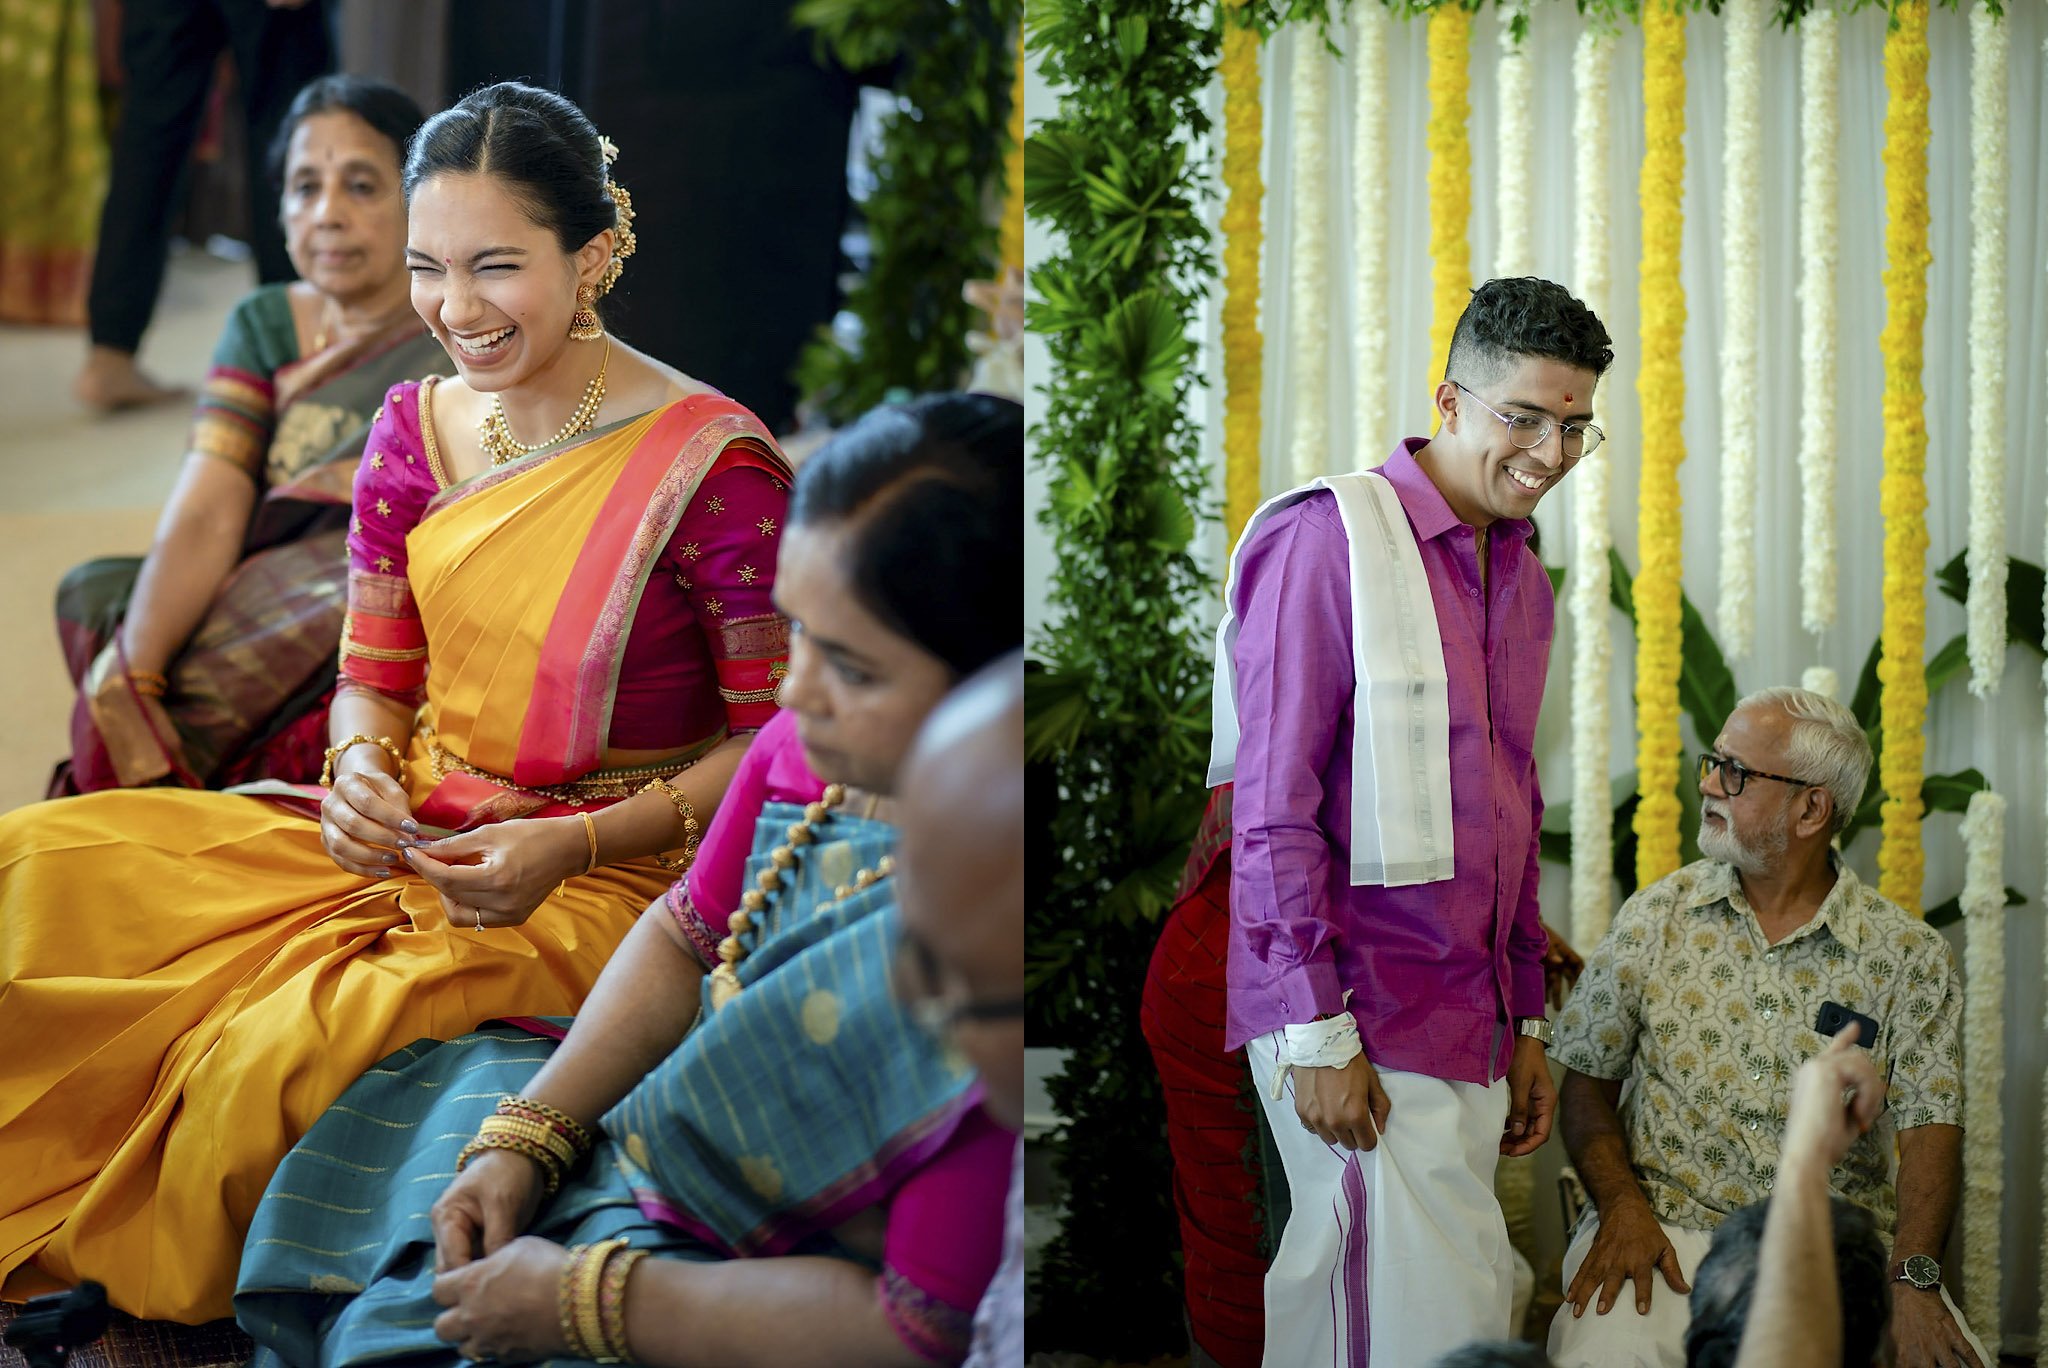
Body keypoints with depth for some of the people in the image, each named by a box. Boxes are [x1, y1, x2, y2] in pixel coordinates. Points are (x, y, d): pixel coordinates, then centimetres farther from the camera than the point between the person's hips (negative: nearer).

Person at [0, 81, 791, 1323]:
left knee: (276, 1056, -31)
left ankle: (178, 1312, -1)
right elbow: (375, 676, 12)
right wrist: (361, 771, -12)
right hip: (405, 837, 7)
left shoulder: (710, 462, -15)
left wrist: (576, 846, -21)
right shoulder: (418, 427, 4)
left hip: (602, 881, -6)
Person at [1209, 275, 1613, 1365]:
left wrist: (1527, 1023, 20)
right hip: (1360, 1027, -7)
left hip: (1470, 1027, 7)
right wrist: (1318, 1034, -16)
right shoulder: (1327, 539, -10)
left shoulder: (1523, 580, 16)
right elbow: (1272, 807, -13)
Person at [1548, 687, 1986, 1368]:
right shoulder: (1655, 917, 6)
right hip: (1674, 1231, 0)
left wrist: (1912, 1277, -20)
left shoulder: (1909, 954, 2)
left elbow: (1929, 1128, -4)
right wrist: (1622, 1207, -10)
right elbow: (1587, 1082, 8)